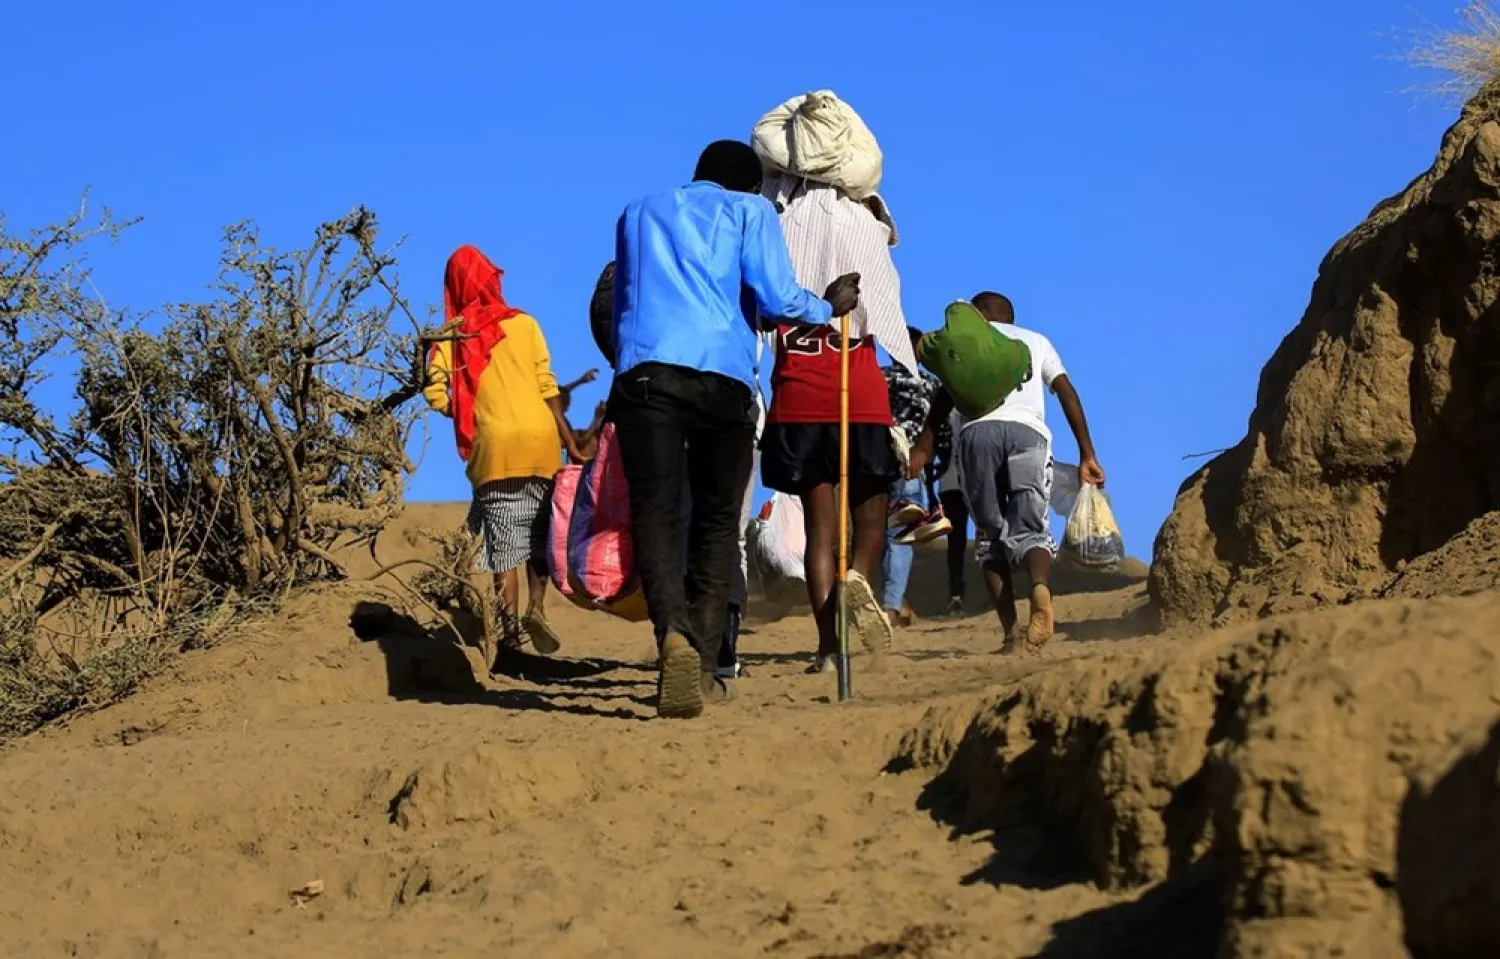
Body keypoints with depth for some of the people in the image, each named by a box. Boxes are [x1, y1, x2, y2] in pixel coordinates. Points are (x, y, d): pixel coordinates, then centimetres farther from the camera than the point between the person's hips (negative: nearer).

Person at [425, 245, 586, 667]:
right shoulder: (523, 324, 6)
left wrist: (468, 412, 14)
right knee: (540, 533, 14)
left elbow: (436, 396, -5)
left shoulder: (450, 338, 6)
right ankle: (536, 608, -2)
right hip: (541, 441, 1)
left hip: (494, 448, -1)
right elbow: (548, 388, 0)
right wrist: (571, 442, 3)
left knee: (504, 545, 3)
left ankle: (510, 629, -2)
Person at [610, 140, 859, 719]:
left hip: (644, 371, 1)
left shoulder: (640, 212, 28)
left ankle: (674, 633, -32)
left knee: (655, 513, -6)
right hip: (723, 375, -1)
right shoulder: (751, 210, 16)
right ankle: (703, 667, 5)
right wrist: (829, 306, 22)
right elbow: (776, 298, 3)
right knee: (717, 520, 11)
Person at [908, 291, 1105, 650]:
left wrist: (924, 446, 2)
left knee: (991, 534, 9)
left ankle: (1011, 632, -5)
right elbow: (1067, 393, 19)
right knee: (1029, 529, 0)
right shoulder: (1037, 341, 33)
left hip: (977, 430, -1)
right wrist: (1087, 455, 16)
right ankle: (1041, 588, -36)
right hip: (1028, 431, 1)